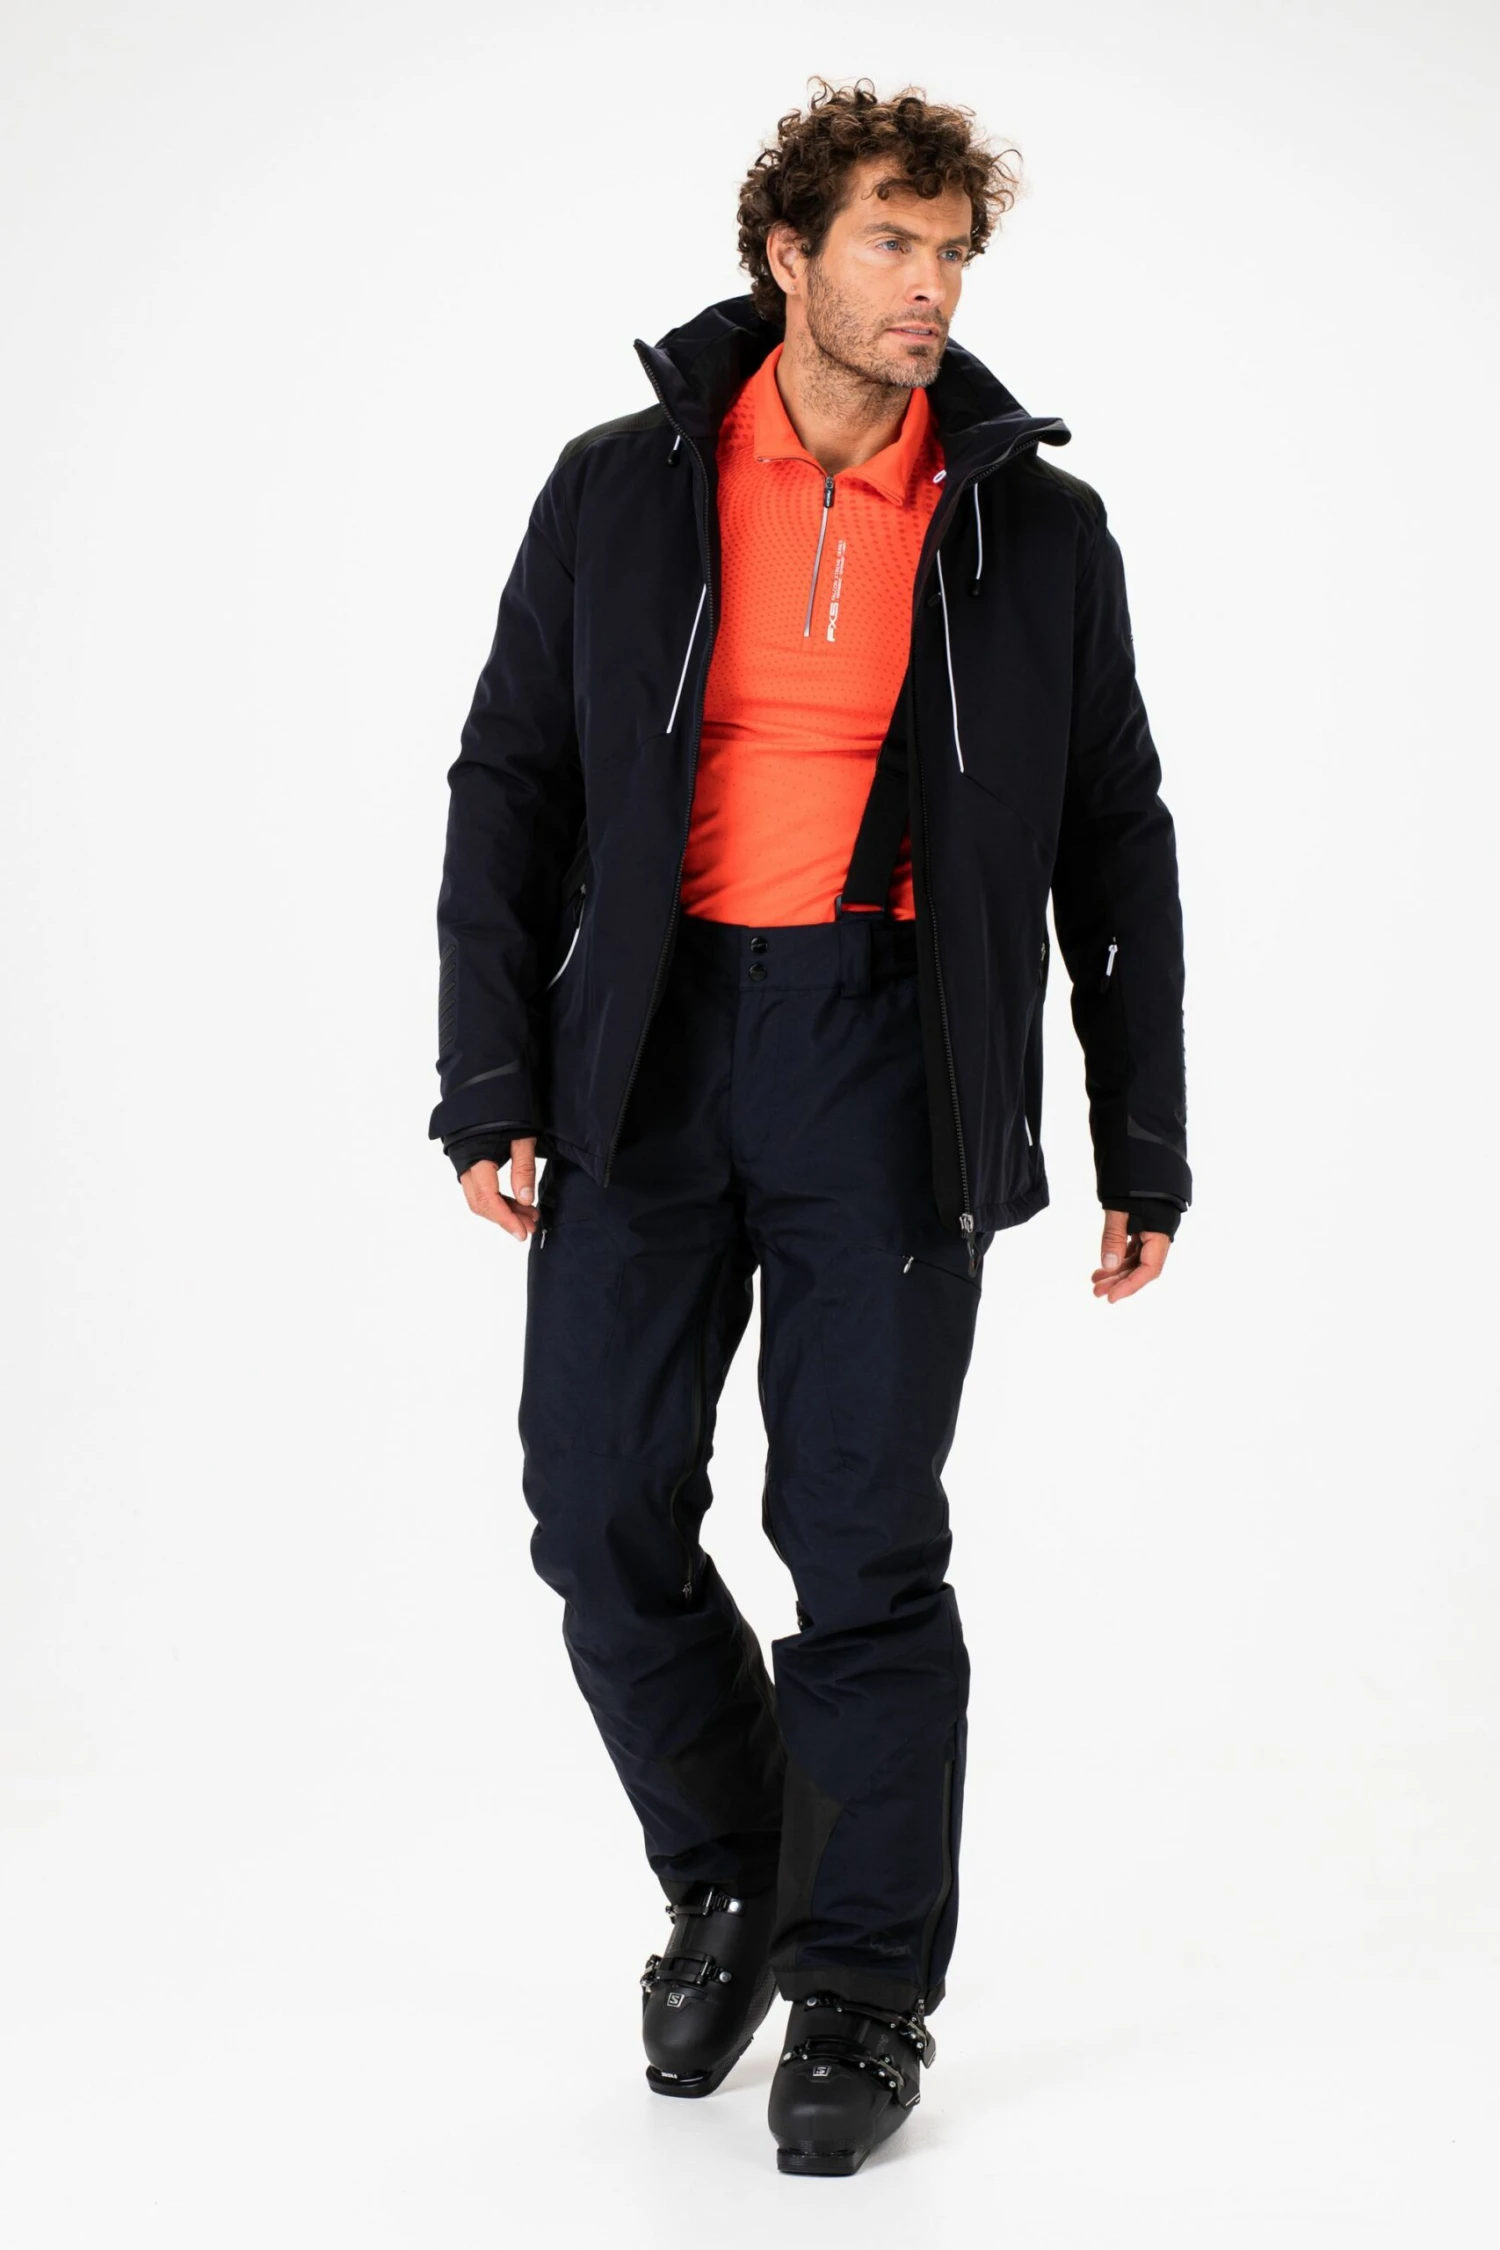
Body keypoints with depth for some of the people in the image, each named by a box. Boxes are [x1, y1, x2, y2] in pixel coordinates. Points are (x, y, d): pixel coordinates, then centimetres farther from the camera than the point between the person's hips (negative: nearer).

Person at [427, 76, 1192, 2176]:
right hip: (649, 1043, 1)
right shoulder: (622, 489, 4)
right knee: (603, 1512, 2)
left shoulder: (1035, 526, 4)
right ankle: (727, 1880, 27)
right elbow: (510, 788, 6)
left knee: (862, 1534, -1)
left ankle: (864, 1985, 14)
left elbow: (1117, 851, 9)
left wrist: (1144, 1149, 6)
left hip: (894, 1057, -1)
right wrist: (492, 1085, -2)